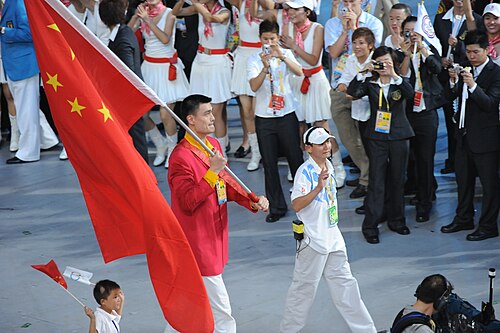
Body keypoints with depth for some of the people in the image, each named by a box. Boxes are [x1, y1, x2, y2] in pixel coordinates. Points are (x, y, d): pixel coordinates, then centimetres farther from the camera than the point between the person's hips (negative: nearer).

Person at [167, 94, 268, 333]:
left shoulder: (214, 145, 8)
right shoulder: (181, 156, -20)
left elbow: (227, 185, 18)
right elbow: (187, 202, -24)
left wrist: (252, 202, 2)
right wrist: (212, 172, -30)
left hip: (214, 238, 9)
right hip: (197, 243, -9)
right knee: (221, 313, -6)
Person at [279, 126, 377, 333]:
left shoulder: (328, 166, 8)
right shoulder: (305, 172, -18)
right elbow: (296, 205, -29)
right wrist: (318, 187, -40)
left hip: (333, 237, 8)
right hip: (313, 240, -8)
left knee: (344, 284, 13)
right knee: (305, 287, 2)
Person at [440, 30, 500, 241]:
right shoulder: (464, 68, 7)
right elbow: (450, 97, 5)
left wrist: (473, 85, -32)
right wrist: (453, 81, -14)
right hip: (464, 133, 7)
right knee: (463, 179, 18)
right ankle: (464, 219, 32)